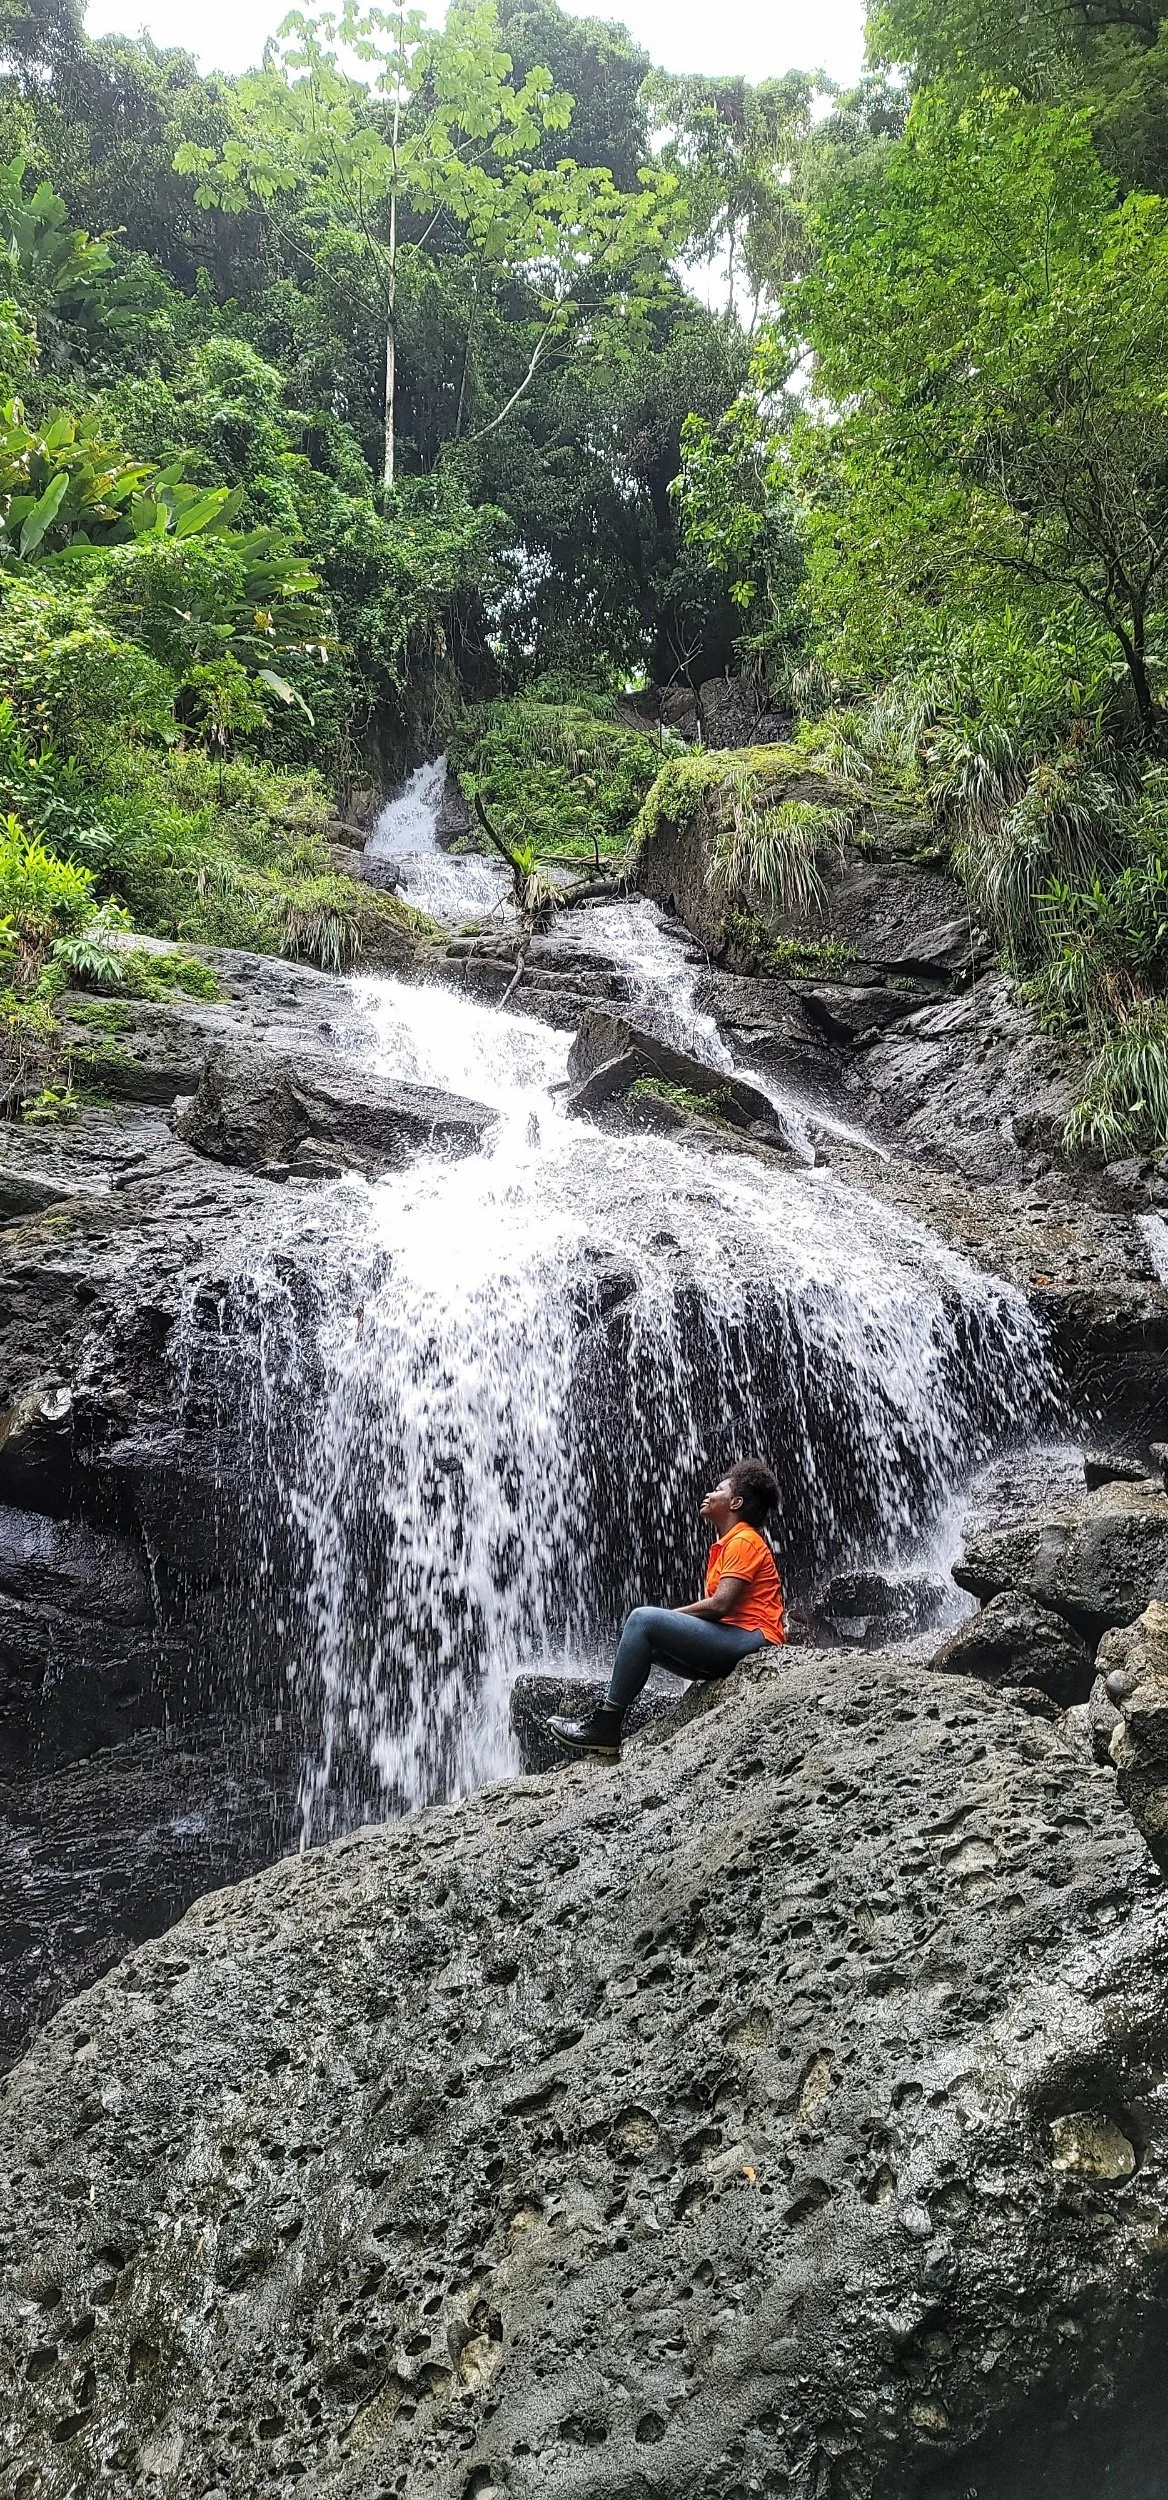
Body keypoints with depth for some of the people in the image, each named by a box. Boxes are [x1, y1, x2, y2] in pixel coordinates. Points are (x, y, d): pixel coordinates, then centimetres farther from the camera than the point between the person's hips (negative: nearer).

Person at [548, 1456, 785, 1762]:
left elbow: (719, 1605, -17)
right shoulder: (725, 1544, 24)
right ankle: (602, 1724, -5)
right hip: (727, 1645, 10)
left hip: (749, 1638, -10)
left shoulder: (743, 1541, -7)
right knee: (644, 1638, 7)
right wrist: (668, 1620, 3)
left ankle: (604, 1729, -18)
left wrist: (669, 1615, -6)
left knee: (643, 1619, -19)